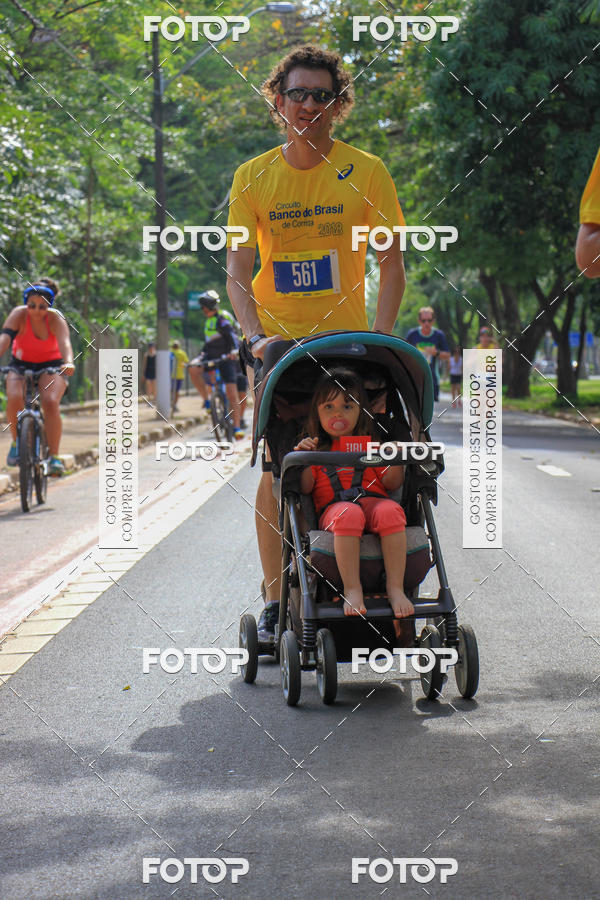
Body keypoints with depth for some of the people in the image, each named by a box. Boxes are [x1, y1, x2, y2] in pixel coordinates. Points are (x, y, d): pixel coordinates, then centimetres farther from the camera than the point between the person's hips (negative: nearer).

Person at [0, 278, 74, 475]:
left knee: (51, 402, -28)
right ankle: (16, 442, -4)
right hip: (21, 364, 1)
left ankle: (54, 457, -20)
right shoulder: (19, 315, -19)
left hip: (51, 365, -1)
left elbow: (64, 342, -36)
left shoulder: (55, 318, -20)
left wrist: (68, 363, -56)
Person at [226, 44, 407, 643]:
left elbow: (390, 263, -1)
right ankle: (275, 600, 2)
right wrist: (256, 335, -20)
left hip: (346, 338, 0)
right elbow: (238, 267, -4)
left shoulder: (365, 172, -2)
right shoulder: (253, 177, 0)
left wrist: (380, 337, -13)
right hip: (277, 341, 0)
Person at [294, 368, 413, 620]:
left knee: (390, 511, -36)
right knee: (348, 513, -40)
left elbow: (391, 484, 16)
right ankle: (352, 589, -41)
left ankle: (395, 587, -36)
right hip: (333, 507, -2)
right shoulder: (316, 447, 21)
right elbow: (305, 488, 8)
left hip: (373, 500, 2)